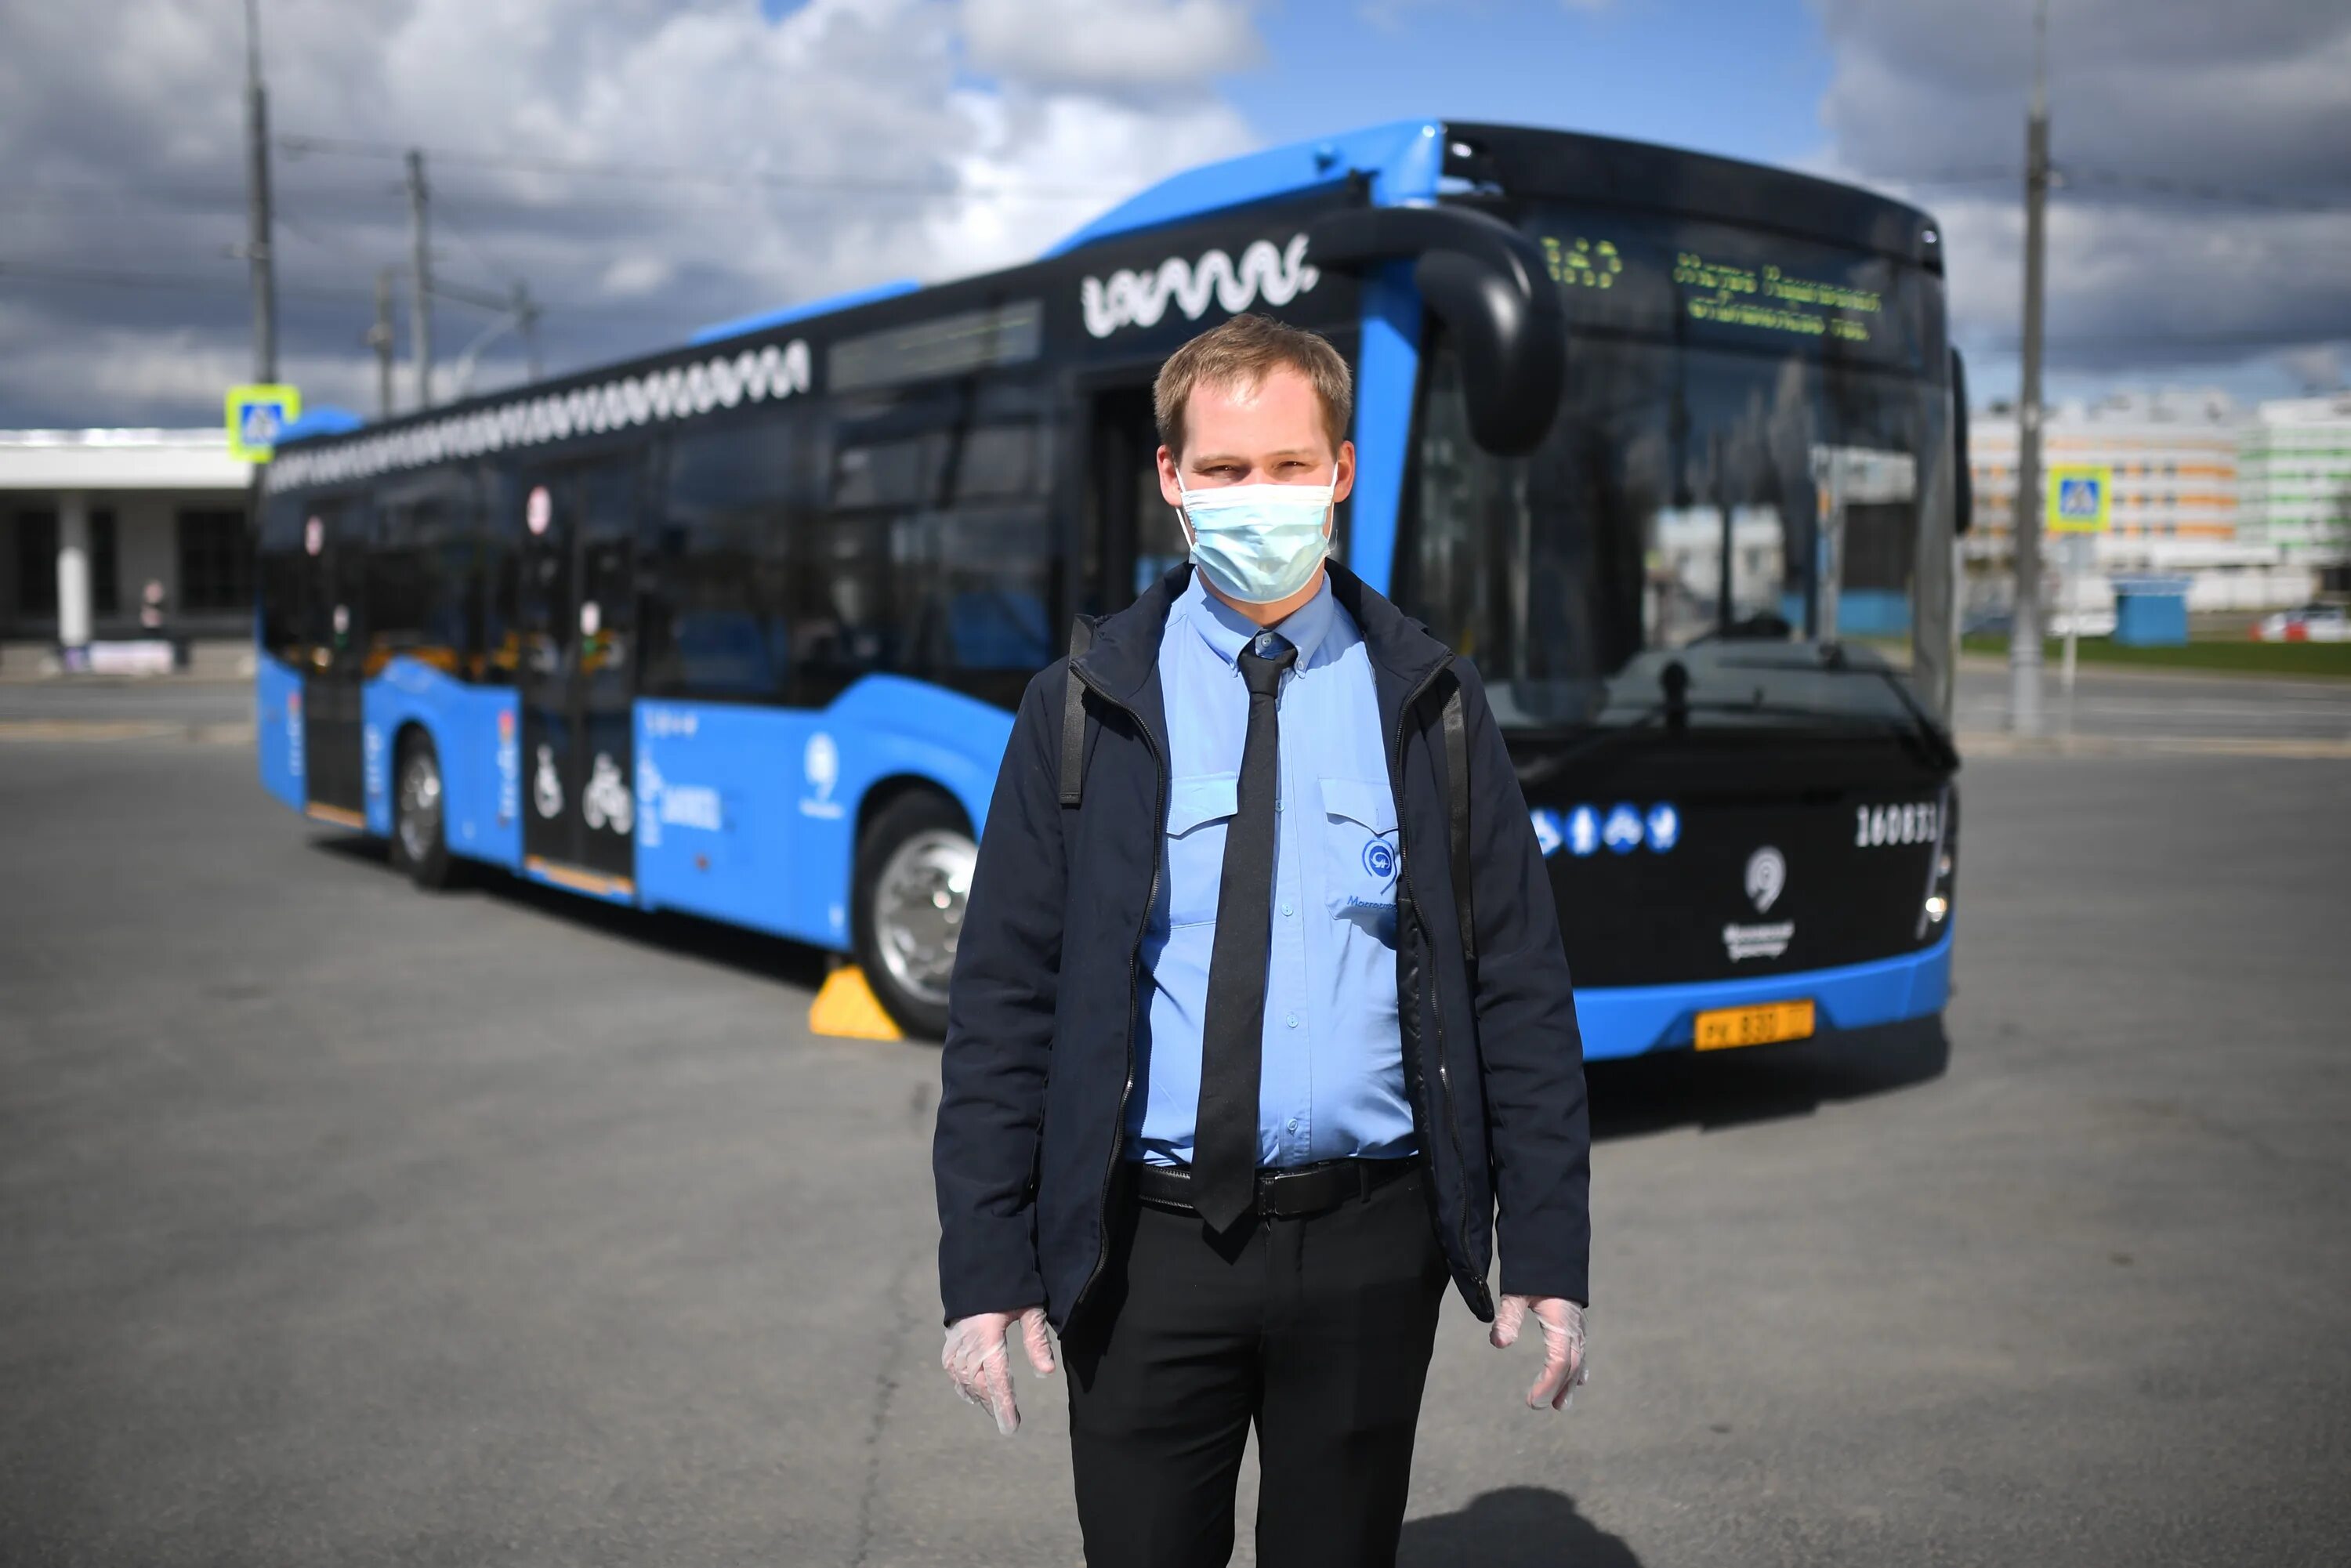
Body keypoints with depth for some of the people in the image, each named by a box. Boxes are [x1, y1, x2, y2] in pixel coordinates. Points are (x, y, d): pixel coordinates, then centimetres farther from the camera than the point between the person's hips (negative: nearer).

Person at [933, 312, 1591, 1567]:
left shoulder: (1428, 704, 4)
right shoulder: (1083, 712, 1)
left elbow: (1520, 988, 4)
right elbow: (1000, 1002, 1)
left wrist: (1548, 1253, -1)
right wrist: (985, 1269, -5)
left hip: (1367, 1242, 1)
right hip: (1145, 1242, 0)